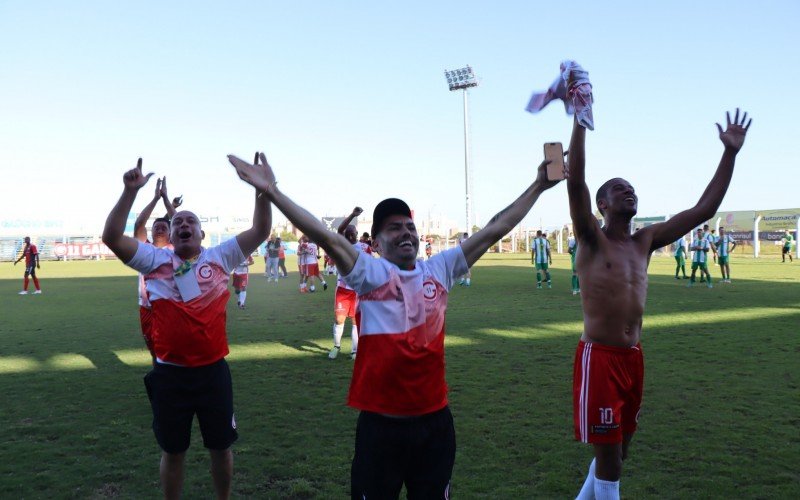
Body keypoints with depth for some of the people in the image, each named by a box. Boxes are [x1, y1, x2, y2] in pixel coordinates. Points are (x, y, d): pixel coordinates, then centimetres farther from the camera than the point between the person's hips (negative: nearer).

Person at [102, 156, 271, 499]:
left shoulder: (220, 257, 1)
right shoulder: (155, 261, 0)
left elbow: (260, 231, -5)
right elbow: (112, 237, -11)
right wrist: (130, 191, -21)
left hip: (213, 371, 1)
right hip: (170, 374, 0)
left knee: (221, 447, 16)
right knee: (173, 451, 16)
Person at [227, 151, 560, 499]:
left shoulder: (439, 269, 4)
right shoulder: (369, 272, -7)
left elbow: (493, 231, 6)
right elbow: (326, 237, -18)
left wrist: (538, 186, 9)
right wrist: (272, 191, -28)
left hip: (434, 419, 4)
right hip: (381, 423, -3)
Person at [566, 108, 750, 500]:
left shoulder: (645, 241, 9)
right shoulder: (592, 239, -7)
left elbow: (703, 209, 9)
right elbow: (575, 182, -22)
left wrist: (730, 153, 6)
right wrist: (580, 118, -28)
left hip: (633, 358, 7)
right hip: (598, 357, -7)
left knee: (618, 450, 19)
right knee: (609, 458, -2)